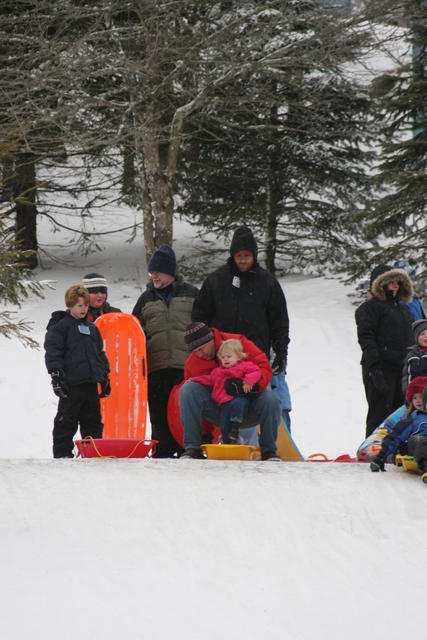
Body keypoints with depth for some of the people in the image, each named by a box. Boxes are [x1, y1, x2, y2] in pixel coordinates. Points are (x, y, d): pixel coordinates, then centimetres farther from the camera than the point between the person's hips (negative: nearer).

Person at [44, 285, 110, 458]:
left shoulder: (91, 328, 20)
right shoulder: (60, 326, 0)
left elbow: (100, 353, 26)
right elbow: (52, 351, -7)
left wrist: (105, 376, 20)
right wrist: (56, 375, -14)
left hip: (91, 382, 6)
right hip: (71, 384, -6)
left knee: (93, 420, 9)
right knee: (66, 421, -4)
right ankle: (62, 453, 0)